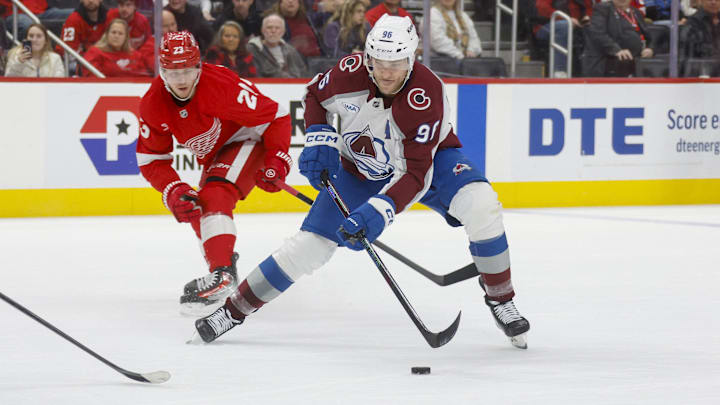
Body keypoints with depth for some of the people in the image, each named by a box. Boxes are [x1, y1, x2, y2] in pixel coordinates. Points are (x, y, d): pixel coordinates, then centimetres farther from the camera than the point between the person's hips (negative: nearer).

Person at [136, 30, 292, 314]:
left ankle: (223, 273, -42)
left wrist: (277, 161, -31)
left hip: (248, 141, -8)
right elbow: (151, 160, -8)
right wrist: (173, 191, -24)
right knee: (194, 211, 20)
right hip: (213, 157, 8)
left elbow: (276, 117, -24)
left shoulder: (221, 86, -33)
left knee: (213, 198, -30)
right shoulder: (153, 104, -15)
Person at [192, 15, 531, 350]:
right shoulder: (351, 72, -25)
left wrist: (379, 211, -49)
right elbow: (315, 94, 0)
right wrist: (318, 140, -14)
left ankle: (500, 299, -11)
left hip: (427, 159, -2)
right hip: (362, 168, 2)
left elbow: (416, 175, -37)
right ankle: (233, 310, 7)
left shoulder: (426, 97, -36)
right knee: (312, 244, -6)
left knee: (480, 204, -29)